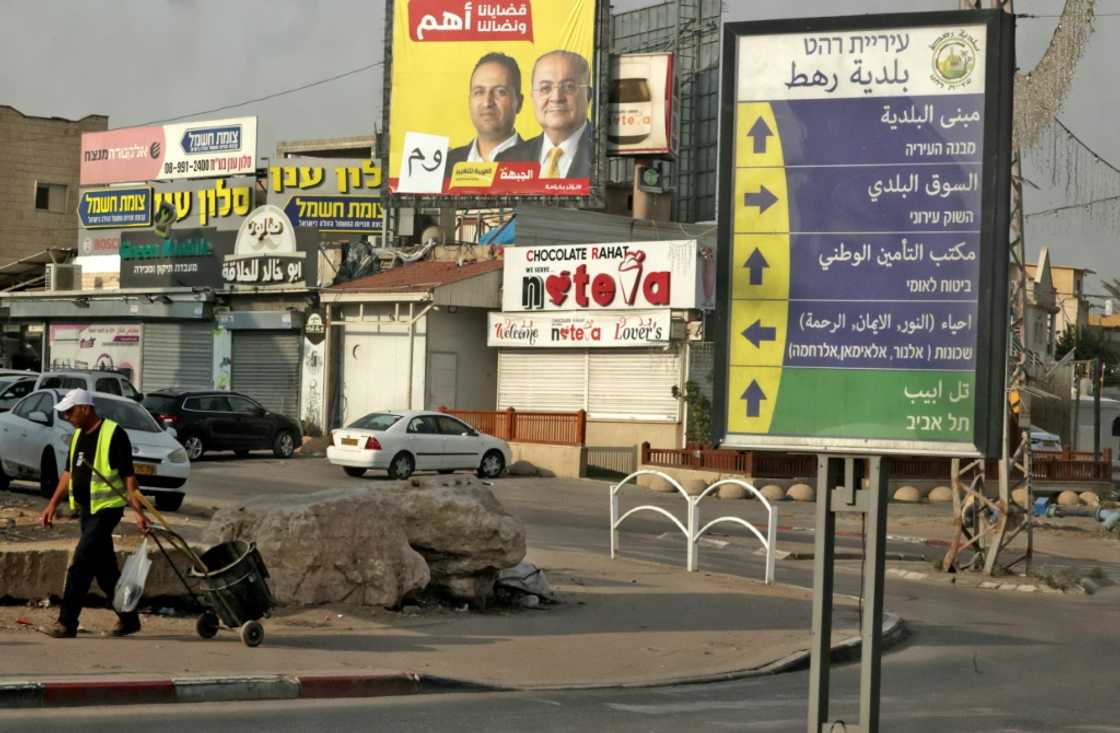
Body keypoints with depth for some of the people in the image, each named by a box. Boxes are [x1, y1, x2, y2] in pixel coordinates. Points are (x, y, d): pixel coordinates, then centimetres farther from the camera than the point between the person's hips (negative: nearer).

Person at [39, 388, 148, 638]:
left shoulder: (113, 434, -12)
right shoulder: (78, 436, 13)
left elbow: (128, 476, -14)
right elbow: (69, 472, 20)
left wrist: (138, 512, -18)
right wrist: (53, 503, 14)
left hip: (107, 508, -9)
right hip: (87, 509, 9)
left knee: (80, 565, -13)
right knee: (105, 569, 12)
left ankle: (67, 623, -12)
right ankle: (129, 620, 21)